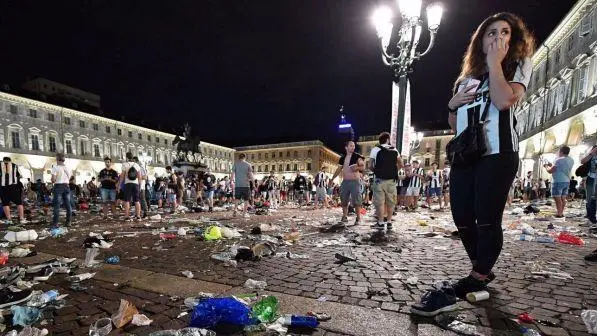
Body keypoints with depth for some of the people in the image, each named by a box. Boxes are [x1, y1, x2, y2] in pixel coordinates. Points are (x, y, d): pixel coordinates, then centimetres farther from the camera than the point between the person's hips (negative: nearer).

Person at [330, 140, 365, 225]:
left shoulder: (357, 157, -2)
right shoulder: (342, 158, 11)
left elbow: (363, 167, -4)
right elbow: (339, 169, 16)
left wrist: (357, 167, -24)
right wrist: (332, 179, 11)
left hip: (355, 181, -4)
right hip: (345, 181, 5)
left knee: (356, 201, -4)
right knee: (344, 200, 8)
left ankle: (358, 218, 5)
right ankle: (344, 217, 18)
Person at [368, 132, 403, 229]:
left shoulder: (375, 149, -2)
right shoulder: (394, 150, 8)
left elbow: (370, 166, -4)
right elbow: (401, 165, 12)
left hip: (380, 180, -3)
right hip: (391, 180, 3)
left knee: (380, 202, 3)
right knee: (390, 202, 12)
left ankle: (381, 223, 7)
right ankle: (389, 222, 18)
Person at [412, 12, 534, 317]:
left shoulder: (519, 65, 11)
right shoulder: (467, 77, 22)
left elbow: (504, 101, -13)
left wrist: (495, 62, -2)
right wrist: (453, 104, 4)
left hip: (497, 153, -5)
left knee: (487, 219, -8)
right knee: (462, 218, 4)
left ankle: (472, 281, 2)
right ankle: (482, 273, 23)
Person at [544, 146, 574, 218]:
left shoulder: (559, 160, -15)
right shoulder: (571, 160, 11)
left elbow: (550, 171, -14)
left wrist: (546, 166, 4)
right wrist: (552, 165, 22)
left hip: (558, 181, -8)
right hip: (567, 181, 8)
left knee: (557, 198, -4)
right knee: (563, 198, 13)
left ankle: (559, 214, -3)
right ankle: (561, 213, 18)